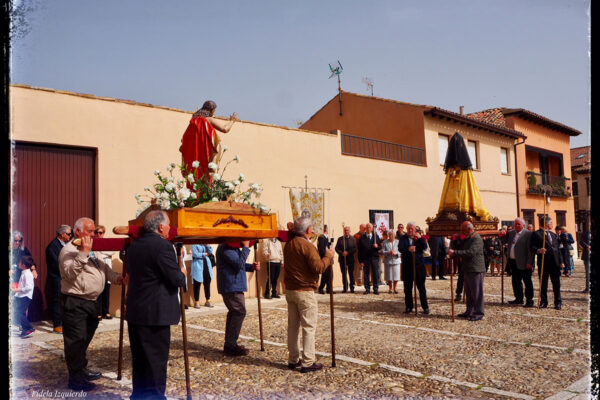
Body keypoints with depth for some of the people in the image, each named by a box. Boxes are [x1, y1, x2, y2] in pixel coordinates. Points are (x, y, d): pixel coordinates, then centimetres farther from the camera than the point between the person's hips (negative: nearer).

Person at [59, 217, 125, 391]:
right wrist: (83, 253, -35)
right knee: (76, 340, -3)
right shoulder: (69, 250, -15)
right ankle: (75, 379, 7)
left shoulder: (90, 251, 17)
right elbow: (70, 273, -29)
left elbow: (102, 266, 23)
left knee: (85, 338, 21)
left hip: (90, 301, 10)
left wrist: (115, 277, 5)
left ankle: (82, 370, 37)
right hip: (75, 303, -10)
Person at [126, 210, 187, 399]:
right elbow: (177, 279, -20)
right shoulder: (163, 246, -18)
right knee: (156, 360, 2)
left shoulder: (134, 245, 8)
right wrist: (183, 272, 3)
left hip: (135, 312, 8)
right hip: (155, 314, -8)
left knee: (139, 359, 18)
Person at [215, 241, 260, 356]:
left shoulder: (233, 247, 17)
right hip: (232, 287, -11)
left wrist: (252, 267, 3)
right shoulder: (225, 249, -17)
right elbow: (239, 263, -25)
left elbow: (239, 264, 21)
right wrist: (246, 247, -20)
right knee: (239, 312, -11)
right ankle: (231, 346, -7)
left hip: (234, 286, 11)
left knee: (234, 312, 14)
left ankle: (229, 345, 21)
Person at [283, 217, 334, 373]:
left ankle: (293, 359, 23)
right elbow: (318, 267, -21)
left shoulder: (288, 244, 10)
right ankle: (308, 362, 2)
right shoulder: (307, 245, -16)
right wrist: (328, 256, -4)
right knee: (309, 326, -1)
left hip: (289, 289, 8)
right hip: (305, 291, -8)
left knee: (293, 325, 14)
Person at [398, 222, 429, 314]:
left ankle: (425, 307, 10)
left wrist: (420, 238, -20)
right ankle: (409, 307, 16)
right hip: (407, 266, 1)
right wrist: (408, 249, -31)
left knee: (421, 287, 3)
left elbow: (425, 247, -8)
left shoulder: (419, 238, 7)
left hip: (419, 265, -1)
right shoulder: (403, 238, 6)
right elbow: (400, 248, -12)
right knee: (407, 288, 6)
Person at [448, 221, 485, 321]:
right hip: (467, 270, 10)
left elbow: (470, 252, -27)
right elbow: (460, 247, 24)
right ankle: (470, 311, 25)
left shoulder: (477, 239, -16)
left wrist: (454, 252, -25)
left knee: (477, 293, -2)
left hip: (476, 270, -10)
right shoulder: (466, 239, 16)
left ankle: (479, 313, 5)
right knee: (468, 292, 15)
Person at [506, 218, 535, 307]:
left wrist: (529, 262, -17)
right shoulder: (511, 233, 13)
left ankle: (529, 300, 9)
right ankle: (518, 299, 25)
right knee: (516, 281, 14)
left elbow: (530, 249, -12)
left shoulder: (528, 234, -8)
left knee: (527, 281, 2)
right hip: (513, 262, 7)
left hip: (523, 263, -7)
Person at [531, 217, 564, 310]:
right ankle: (543, 302, 13)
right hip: (543, 263, -4)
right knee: (543, 284, 3)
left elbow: (558, 249, 18)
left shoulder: (554, 235, 19)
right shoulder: (536, 234, 0)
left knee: (556, 284, 6)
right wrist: (538, 250, -26)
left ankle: (558, 302, 15)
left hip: (555, 263, 5)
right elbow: (532, 247, -5)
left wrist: (561, 261, 10)